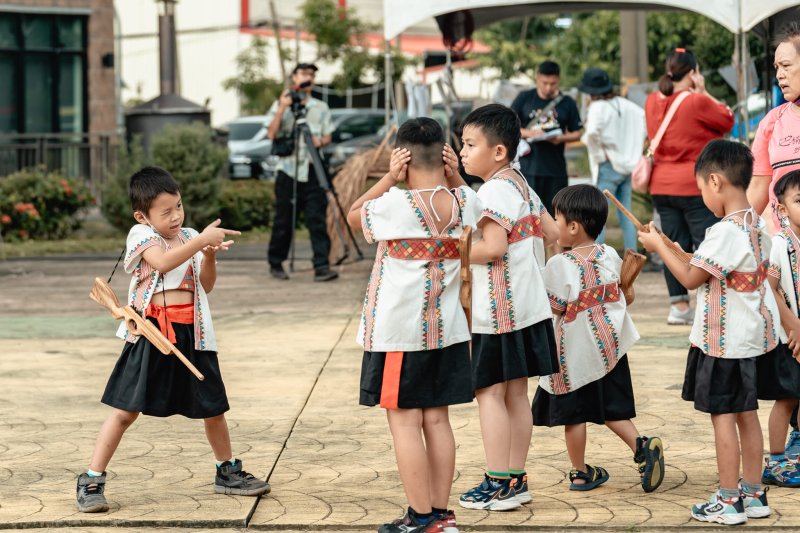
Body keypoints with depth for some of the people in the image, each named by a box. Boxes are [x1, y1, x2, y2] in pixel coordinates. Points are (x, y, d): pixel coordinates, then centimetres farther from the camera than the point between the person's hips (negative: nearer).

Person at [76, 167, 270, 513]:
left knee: (212, 407, 14)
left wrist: (210, 255, -5)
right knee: (126, 409, -5)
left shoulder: (190, 238, 11)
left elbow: (206, 286, 12)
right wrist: (203, 239, -27)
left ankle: (227, 472, 33)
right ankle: (91, 481, 1)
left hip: (191, 334, 5)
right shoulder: (141, 235, -5)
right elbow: (162, 262, -25)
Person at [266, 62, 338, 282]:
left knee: (317, 219, -9)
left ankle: (322, 266, -14)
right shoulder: (280, 105, 7)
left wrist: (320, 141, -10)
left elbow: (327, 136, 13)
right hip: (288, 170, -1)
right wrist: (282, 109, -14)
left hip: (312, 171, 1)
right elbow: (271, 134, -4)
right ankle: (275, 264, 16)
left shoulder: (321, 108, 13)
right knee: (283, 220, 2)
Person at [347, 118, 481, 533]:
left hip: (398, 333, -5)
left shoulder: (394, 204, -17)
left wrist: (389, 179, -5)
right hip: (446, 330, 5)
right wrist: (455, 178, 6)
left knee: (405, 422, 1)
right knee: (437, 420, 12)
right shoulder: (465, 201, -3)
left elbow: (353, 216, 2)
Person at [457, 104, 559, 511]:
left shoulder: (493, 191, -16)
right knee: (516, 393, 12)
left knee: (489, 392, -3)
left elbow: (493, 247, -25)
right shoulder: (522, 187, 12)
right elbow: (551, 232, 17)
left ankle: (499, 485, -2)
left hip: (498, 310, -9)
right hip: (529, 305, 9)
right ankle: (516, 480, 17)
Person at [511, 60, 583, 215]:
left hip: (556, 169, 2)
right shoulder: (524, 98, 4)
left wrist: (561, 138, -12)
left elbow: (576, 133, 10)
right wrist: (528, 133, -14)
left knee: (555, 212, 6)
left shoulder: (567, 103, 7)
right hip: (528, 166, -2)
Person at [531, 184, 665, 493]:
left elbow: (556, 309, -13)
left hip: (574, 351, -5)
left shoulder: (559, 264, -18)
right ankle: (642, 446, -6)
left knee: (574, 413, 8)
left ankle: (579, 473, 17)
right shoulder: (610, 256, 0)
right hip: (610, 344, 5)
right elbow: (624, 295, 9)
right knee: (611, 408, 15)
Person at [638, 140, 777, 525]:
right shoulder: (757, 227, 7)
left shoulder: (726, 231, -22)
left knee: (722, 416, -2)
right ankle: (753, 494, 21)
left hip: (723, 341, -9)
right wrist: (680, 255, 16)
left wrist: (659, 246, -6)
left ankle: (728, 502, 2)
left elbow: (691, 279, -17)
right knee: (746, 413, 14)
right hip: (752, 336, 9)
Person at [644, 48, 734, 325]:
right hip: (695, 187, -7)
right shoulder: (697, 102, -16)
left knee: (675, 245, 10)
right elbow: (727, 120, -3)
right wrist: (703, 92, -1)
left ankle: (679, 306, 12)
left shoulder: (652, 102, 5)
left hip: (662, 186, 7)